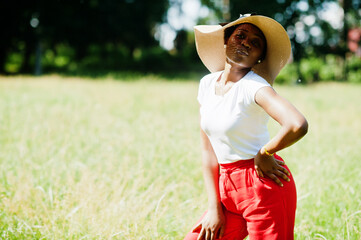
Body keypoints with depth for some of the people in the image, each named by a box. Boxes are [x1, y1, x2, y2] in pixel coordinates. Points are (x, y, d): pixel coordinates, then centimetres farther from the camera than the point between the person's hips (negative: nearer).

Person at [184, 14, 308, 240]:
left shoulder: (253, 86, -14)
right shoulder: (207, 84, 6)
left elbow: (298, 125, -31)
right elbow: (208, 150, 8)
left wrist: (264, 153, -15)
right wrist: (214, 207, 4)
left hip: (264, 185, -6)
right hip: (228, 187, 7)